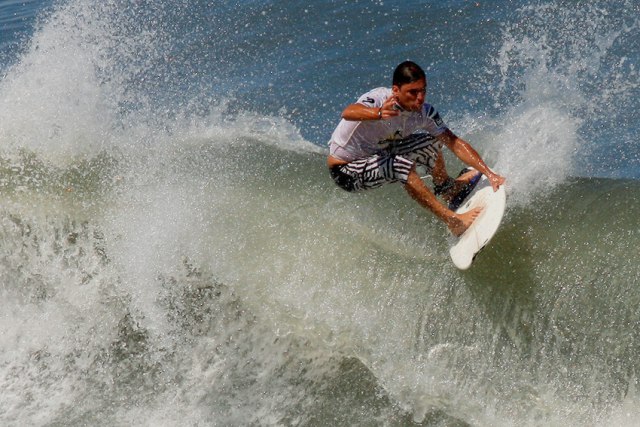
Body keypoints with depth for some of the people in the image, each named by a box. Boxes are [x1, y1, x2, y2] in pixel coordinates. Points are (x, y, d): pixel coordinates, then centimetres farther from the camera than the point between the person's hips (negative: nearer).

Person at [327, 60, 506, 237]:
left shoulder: (424, 112, -13)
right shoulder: (380, 99, -31)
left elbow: (455, 143, -11)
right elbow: (348, 113, -52)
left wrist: (489, 173, -19)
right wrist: (378, 113, -72)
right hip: (346, 170, -7)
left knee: (430, 143, -1)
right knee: (402, 166, -31)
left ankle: (446, 188, 26)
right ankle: (453, 221, -26)